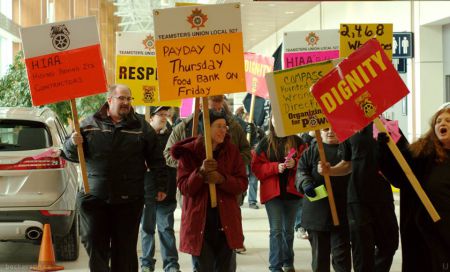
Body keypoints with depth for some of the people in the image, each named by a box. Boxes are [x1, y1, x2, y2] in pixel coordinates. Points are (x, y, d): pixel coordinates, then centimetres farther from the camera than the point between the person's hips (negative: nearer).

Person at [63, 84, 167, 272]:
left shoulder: (141, 126, 5)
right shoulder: (90, 124, 6)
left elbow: (155, 158, 8)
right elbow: (72, 154, 10)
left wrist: (161, 185, 4)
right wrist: (73, 143, -12)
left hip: (129, 199, 0)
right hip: (94, 198, 1)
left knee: (125, 246, 6)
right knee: (95, 245, 3)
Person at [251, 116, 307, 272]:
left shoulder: (297, 142, 3)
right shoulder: (265, 143, 0)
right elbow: (256, 166, -2)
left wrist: (295, 163, -18)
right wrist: (276, 167, -16)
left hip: (292, 191, 2)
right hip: (272, 192, -2)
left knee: (288, 229, 14)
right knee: (276, 230, -7)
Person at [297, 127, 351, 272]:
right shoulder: (312, 150, 8)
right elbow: (302, 170, 0)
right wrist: (306, 183, -19)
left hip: (342, 211, -1)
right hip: (317, 210, 1)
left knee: (342, 253, 1)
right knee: (319, 252, 10)